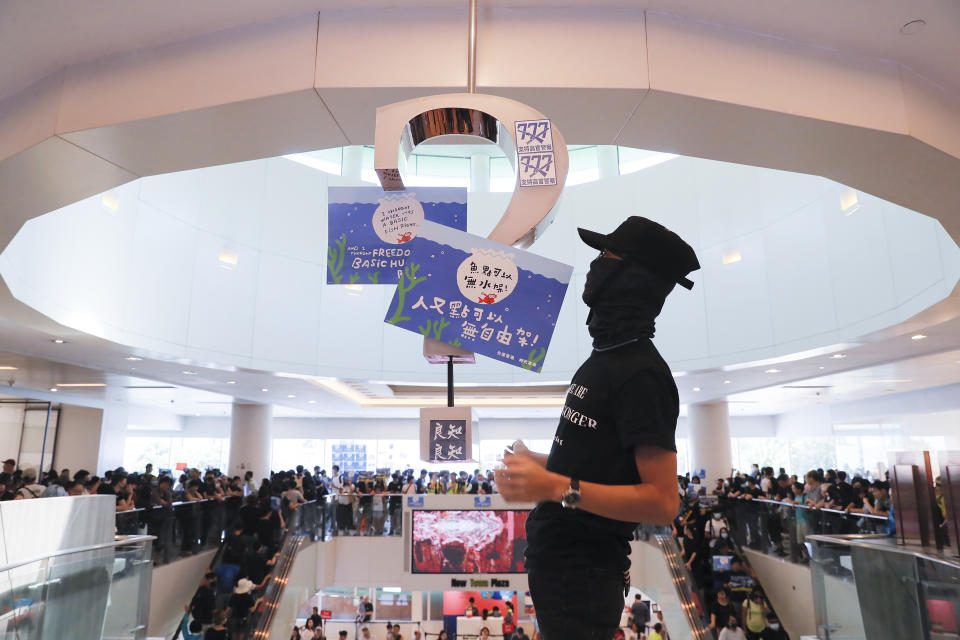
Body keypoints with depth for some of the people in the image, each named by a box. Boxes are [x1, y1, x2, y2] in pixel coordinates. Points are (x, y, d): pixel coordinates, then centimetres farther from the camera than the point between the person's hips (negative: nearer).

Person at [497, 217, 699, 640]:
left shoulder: (641, 374, -21)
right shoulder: (605, 359, 11)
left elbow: (663, 501, -25)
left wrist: (558, 488, -31)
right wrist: (541, 464, 14)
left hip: (582, 575, -10)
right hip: (554, 559, 10)